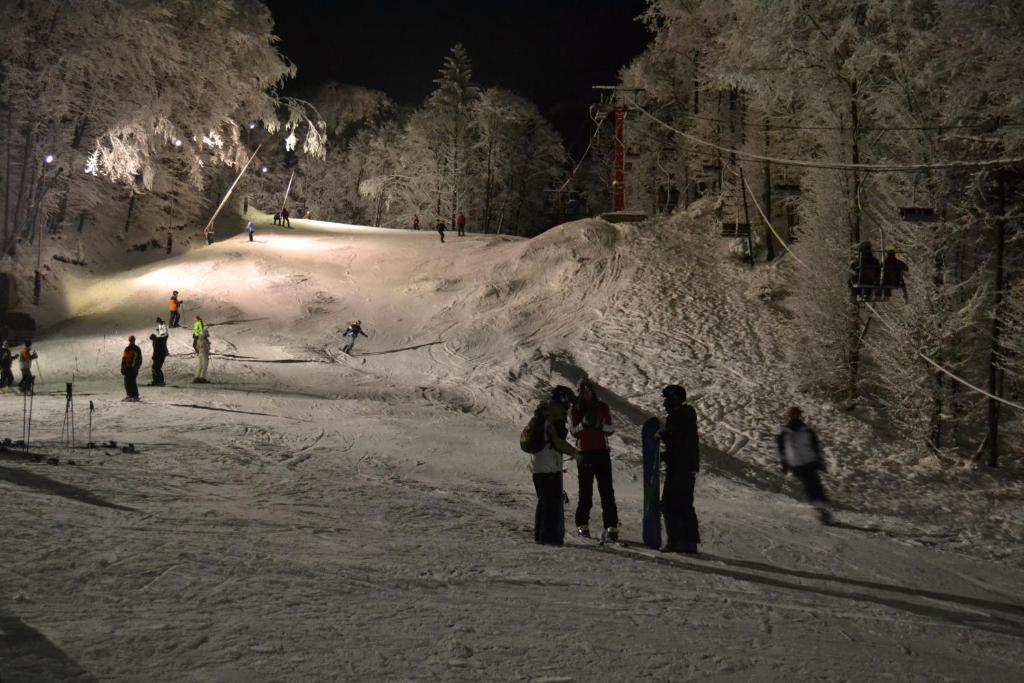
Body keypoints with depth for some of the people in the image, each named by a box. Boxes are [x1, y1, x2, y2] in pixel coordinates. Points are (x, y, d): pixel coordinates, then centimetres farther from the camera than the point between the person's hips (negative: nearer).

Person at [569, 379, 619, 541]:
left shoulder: (602, 407, 8)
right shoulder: (575, 410, 6)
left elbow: (611, 429, 4)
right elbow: (573, 431, -4)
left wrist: (601, 426, -15)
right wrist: (584, 424, -21)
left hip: (602, 452, 1)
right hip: (585, 453, 0)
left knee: (607, 491, -5)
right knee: (585, 491, 2)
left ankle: (611, 526, -7)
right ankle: (582, 525, 11)